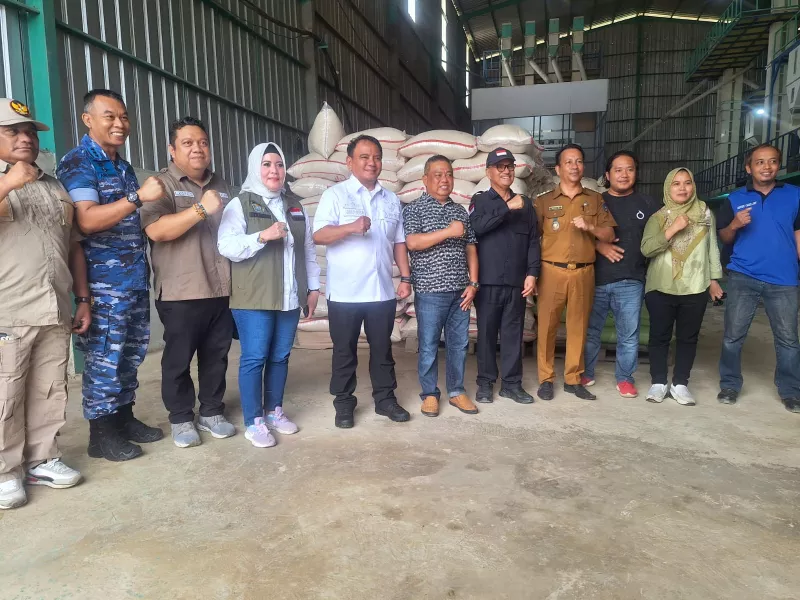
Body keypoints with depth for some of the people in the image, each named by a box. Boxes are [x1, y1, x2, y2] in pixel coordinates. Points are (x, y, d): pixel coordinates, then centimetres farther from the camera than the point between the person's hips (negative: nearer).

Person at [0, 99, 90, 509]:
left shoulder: (56, 189, 17)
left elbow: (74, 247, 18)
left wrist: (82, 299, 13)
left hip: (54, 312, 5)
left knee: (50, 392, 9)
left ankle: (41, 459, 22)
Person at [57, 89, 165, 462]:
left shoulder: (123, 166, 17)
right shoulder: (78, 162, -8)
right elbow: (87, 220, -21)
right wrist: (138, 196, -25)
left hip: (135, 278, 8)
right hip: (104, 281, -8)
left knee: (132, 353, 13)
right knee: (104, 358, -1)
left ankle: (123, 417, 26)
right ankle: (101, 433, 11)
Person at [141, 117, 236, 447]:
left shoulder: (220, 185, 16)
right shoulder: (162, 184, -3)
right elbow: (155, 231, -19)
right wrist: (201, 209, -27)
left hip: (221, 289, 5)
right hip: (181, 292, -5)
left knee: (217, 355, 12)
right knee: (178, 358, 4)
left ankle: (212, 411, 26)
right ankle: (181, 419, 19)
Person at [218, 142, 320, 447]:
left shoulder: (294, 205, 15)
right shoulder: (240, 204, -2)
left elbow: (308, 249, 17)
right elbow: (226, 247, -13)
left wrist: (313, 286, 13)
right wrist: (262, 236, -24)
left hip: (290, 297, 5)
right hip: (254, 297, -5)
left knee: (280, 357, 11)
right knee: (254, 358, -2)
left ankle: (274, 411, 26)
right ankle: (254, 422, 9)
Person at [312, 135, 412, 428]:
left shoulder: (392, 200, 13)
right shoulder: (335, 194, -2)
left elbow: (399, 242, 15)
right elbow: (319, 235, -12)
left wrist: (405, 277, 7)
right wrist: (350, 227, -28)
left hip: (382, 291, 4)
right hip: (345, 292, -3)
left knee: (382, 348, 12)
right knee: (344, 350, 7)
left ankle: (385, 398, 25)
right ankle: (344, 403, 20)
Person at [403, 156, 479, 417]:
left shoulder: (461, 211, 13)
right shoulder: (414, 209, -1)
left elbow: (471, 249, 13)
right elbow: (412, 242, -16)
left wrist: (473, 283, 3)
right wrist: (449, 231, -15)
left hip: (460, 291, 4)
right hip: (430, 291, -4)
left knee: (459, 343, 10)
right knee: (429, 345, 4)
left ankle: (457, 391, 23)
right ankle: (430, 394, 18)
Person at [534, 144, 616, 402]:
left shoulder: (596, 199, 11)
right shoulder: (544, 201, 6)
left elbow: (609, 235, 7)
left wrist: (590, 227, -13)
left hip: (583, 272, 2)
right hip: (552, 271, -2)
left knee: (578, 326, 6)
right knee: (547, 325, 0)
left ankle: (573, 379, 18)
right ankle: (546, 379, 11)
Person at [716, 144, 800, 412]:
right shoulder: (734, 199, 8)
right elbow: (724, 237, 9)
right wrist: (734, 225, -12)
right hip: (743, 278, 0)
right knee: (733, 336, 3)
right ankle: (730, 385, 17)